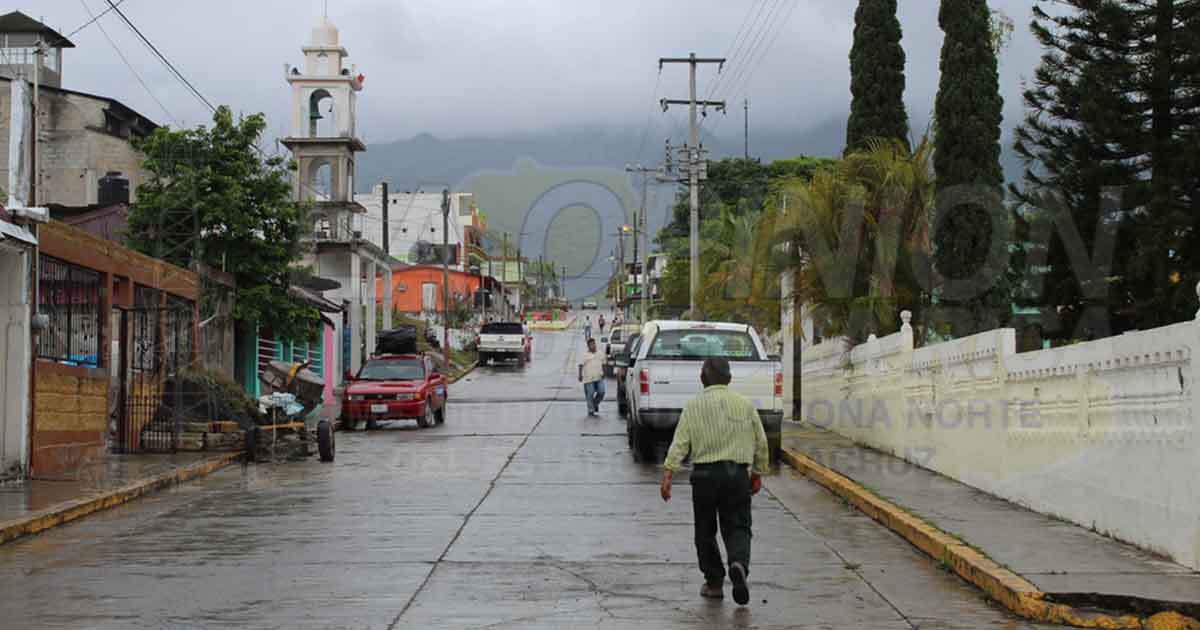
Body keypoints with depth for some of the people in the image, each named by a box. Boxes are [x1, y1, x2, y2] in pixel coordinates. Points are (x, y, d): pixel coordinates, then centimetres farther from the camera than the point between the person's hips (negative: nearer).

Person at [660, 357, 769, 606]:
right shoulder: (745, 405, 6)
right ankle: (739, 564, -23)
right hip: (738, 473, 1)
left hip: (705, 474, -1)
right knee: (737, 527, 5)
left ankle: (714, 582, 16)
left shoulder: (693, 406, 0)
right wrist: (758, 473, 22)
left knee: (705, 531, 13)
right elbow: (761, 443, 10)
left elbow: (680, 443, -7)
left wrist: (667, 476, -10)